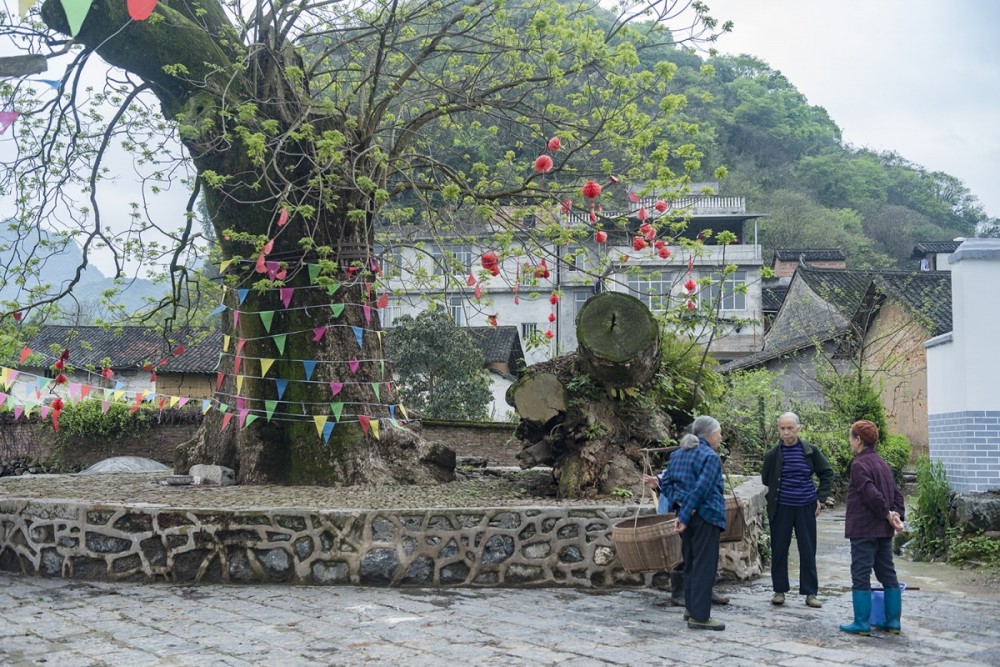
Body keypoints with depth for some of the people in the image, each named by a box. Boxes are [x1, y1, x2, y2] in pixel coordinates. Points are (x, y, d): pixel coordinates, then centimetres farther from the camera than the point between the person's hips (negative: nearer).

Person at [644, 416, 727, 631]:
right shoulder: (710, 457, -12)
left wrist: (680, 505, -1)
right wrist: (685, 516, -19)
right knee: (704, 566, -4)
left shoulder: (678, 454, 12)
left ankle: (691, 608, 26)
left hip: (686, 514, 8)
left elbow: (666, 481, 7)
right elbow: (701, 489, -20)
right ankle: (699, 616, -3)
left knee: (691, 563, 18)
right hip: (706, 516, -8)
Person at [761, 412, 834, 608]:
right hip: (781, 509, 0)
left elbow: (827, 473, 9)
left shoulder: (811, 451, -1)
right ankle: (779, 590, 16)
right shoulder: (773, 454, -2)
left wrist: (821, 498, 2)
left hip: (806, 508, 0)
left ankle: (810, 592, 12)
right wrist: (772, 502, 6)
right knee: (779, 550, 4)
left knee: (808, 551, 4)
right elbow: (766, 480, 11)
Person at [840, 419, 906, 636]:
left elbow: (871, 493, -21)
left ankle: (862, 623, 0)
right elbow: (896, 493, 12)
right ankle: (893, 621, 16)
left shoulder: (859, 464, -13)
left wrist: (887, 513, -11)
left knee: (860, 575, -3)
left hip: (864, 529, -9)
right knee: (887, 573, 12)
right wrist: (897, 515, 1)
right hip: (884, 530, 9)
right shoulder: (882, 463, 15)